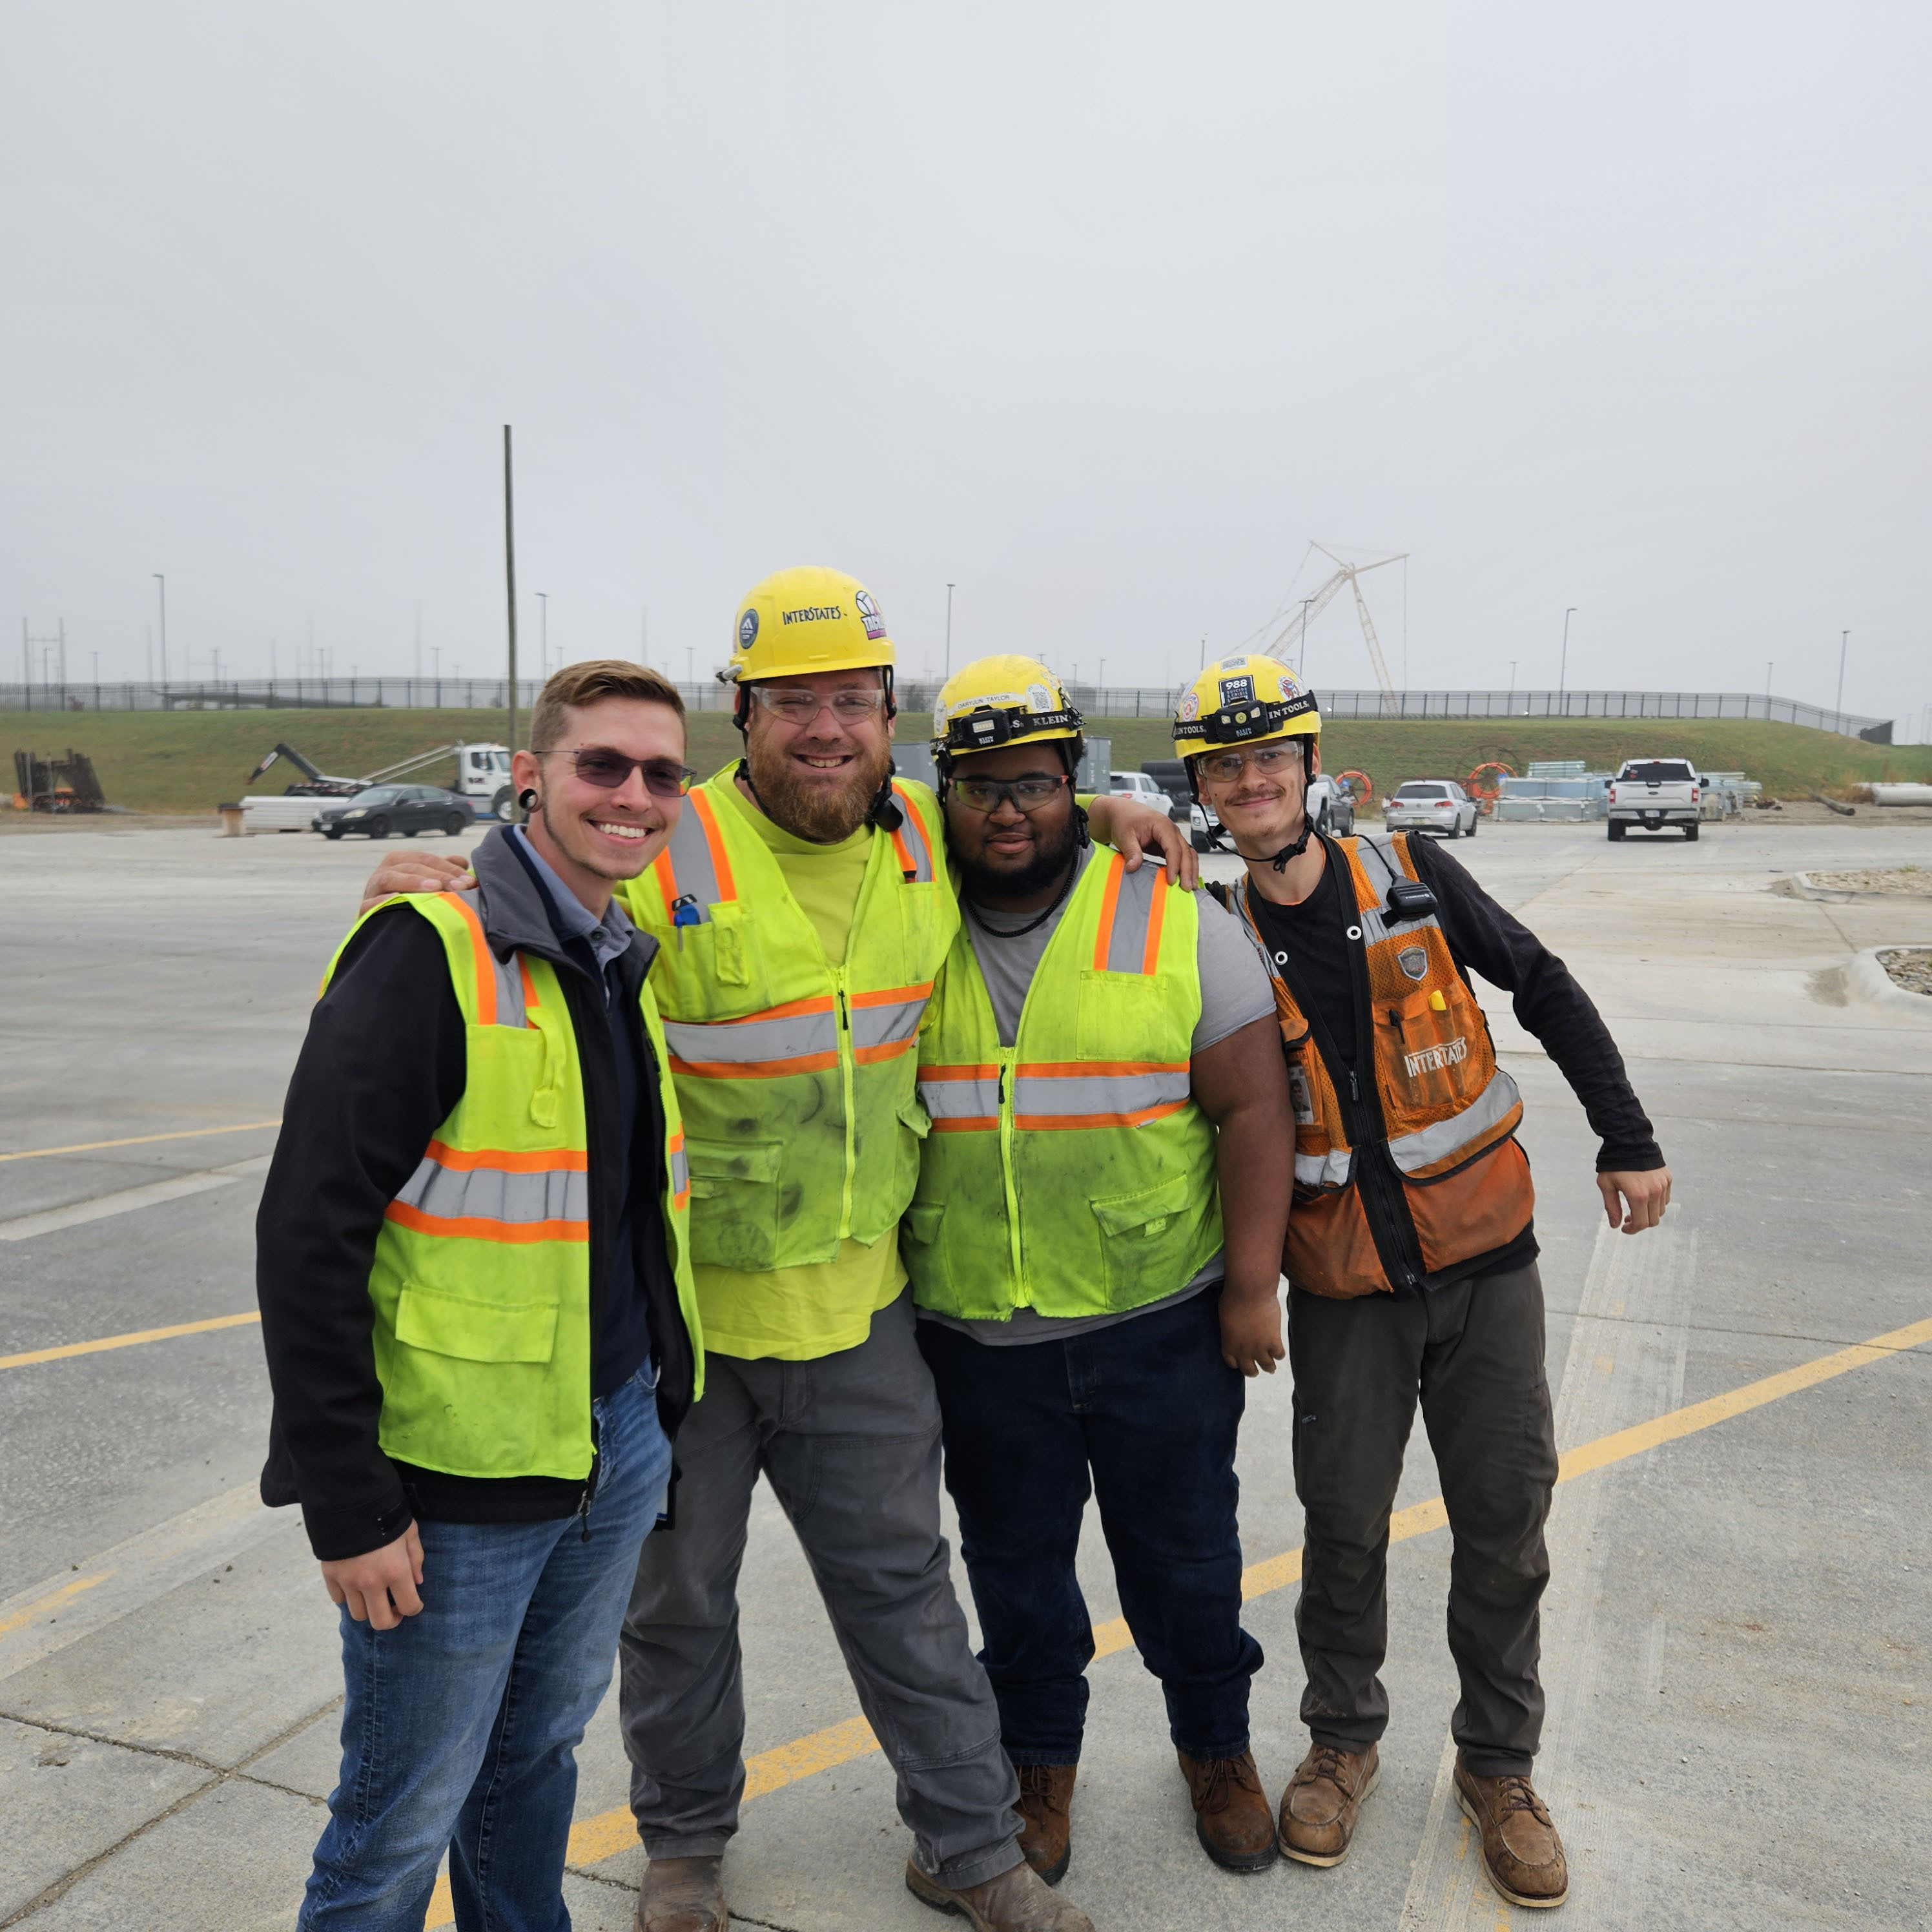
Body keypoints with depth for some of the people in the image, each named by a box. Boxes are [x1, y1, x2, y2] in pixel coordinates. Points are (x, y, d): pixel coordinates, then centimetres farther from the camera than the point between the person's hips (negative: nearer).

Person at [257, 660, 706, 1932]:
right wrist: (347, 1505, -17)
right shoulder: (428, 956, -18)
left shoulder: (628, 965, 7)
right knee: (405, 1818, 12)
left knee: (543, 1747, 25)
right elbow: (309, 1238, -19)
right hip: (456, 1487, -7)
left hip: (617, 1450, 7)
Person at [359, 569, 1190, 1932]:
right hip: (675, 1310, -3)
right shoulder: (666, 860, -18)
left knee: (903, 1581, 19)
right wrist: (420, 887, -27)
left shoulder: (925, 835, -1)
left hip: (859, 1307, 3)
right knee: (678, 1598, 18)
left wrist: (1103, 813, 4)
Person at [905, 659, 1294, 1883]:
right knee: (1015, 1566, 18)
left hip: (1162, 1321, -1)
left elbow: (1252, 1106, -6)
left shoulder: (1175, 923, -7)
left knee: (1184, 1554, 17)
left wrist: (1253, 1285, -8)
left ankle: (1217, 1747, 44)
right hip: (974, 1336, 2)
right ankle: (1042, 1764, 43)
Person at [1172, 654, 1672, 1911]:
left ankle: (1500, 1764, 32)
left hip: (1484, 1262, 1)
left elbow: (1546, 992, 5)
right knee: (1345, 1526, 9)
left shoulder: (1413, 878, -4)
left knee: (1506, 1523, 10)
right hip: (1343, 1287, 0)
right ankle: (1344, 1741, 34)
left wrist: (1628, 1140, 4)